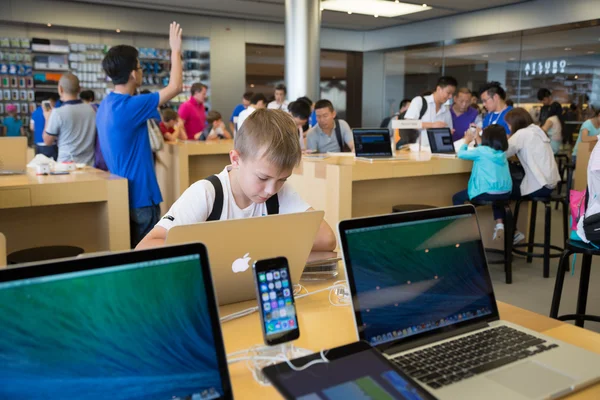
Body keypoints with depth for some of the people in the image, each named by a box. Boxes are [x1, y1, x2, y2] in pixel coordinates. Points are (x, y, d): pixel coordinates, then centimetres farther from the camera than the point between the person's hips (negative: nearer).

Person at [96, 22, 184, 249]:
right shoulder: (128, 107, -22)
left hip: (122, 193, 9)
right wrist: (175, 51, -4)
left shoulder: (106, 105, 7)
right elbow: (176, 87, -16)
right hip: (139, 195, -9)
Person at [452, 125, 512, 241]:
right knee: (496, 198, 42)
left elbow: (461, 154, 7)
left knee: (457, 198, 14)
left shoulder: (481, 151, -4)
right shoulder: (502, 153, 14)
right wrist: (477, 139, 33)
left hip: (486, 193, -6)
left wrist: (467, 141, 23)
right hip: (505, 193, 6)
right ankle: (500, 224, 18)